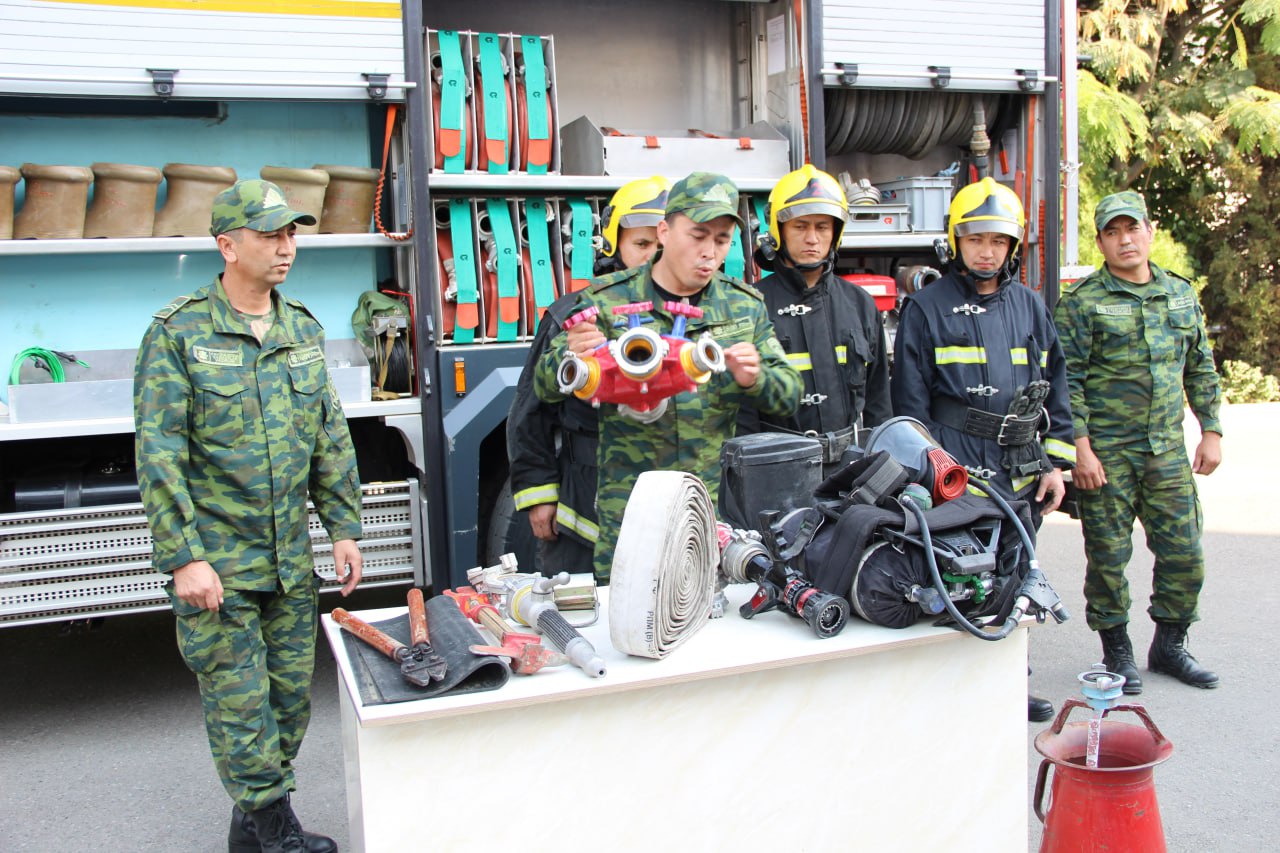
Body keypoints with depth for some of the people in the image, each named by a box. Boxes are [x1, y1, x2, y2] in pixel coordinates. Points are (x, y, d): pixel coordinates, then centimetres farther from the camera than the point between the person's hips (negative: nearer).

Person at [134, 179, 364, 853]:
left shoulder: (303, 330, 8)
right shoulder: (178, 332, -8)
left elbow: (330, 438, 12)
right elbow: (158, 454, -11)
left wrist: (343, 528, 8)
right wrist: (184, 557, -16)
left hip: (291, 559, 6)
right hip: (215, 562, -5)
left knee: (291, 697, 12)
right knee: (239, 703, 2)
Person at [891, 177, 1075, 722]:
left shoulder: (1030, 307, 13)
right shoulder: (926, 308, 0)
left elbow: (1056, 389, 15)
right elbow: (911, 400, -2)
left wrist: (1056, 463, 8)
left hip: (1021, 472, 5)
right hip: (957, 473, -5)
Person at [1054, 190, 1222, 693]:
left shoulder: (1181, 294, 11)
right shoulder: (1082, 302, -6)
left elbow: (1200, 368, 17)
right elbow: (1067, 380, -10)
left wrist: (1211, 431, 12)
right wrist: (1080, 448, -15)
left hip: (1168, 451, 5)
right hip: (1106, 453, -5)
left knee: (1184, 554, 8)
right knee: (1108, 556, 2)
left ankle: (1169, 645, 27)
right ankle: (1116, 652, 20)